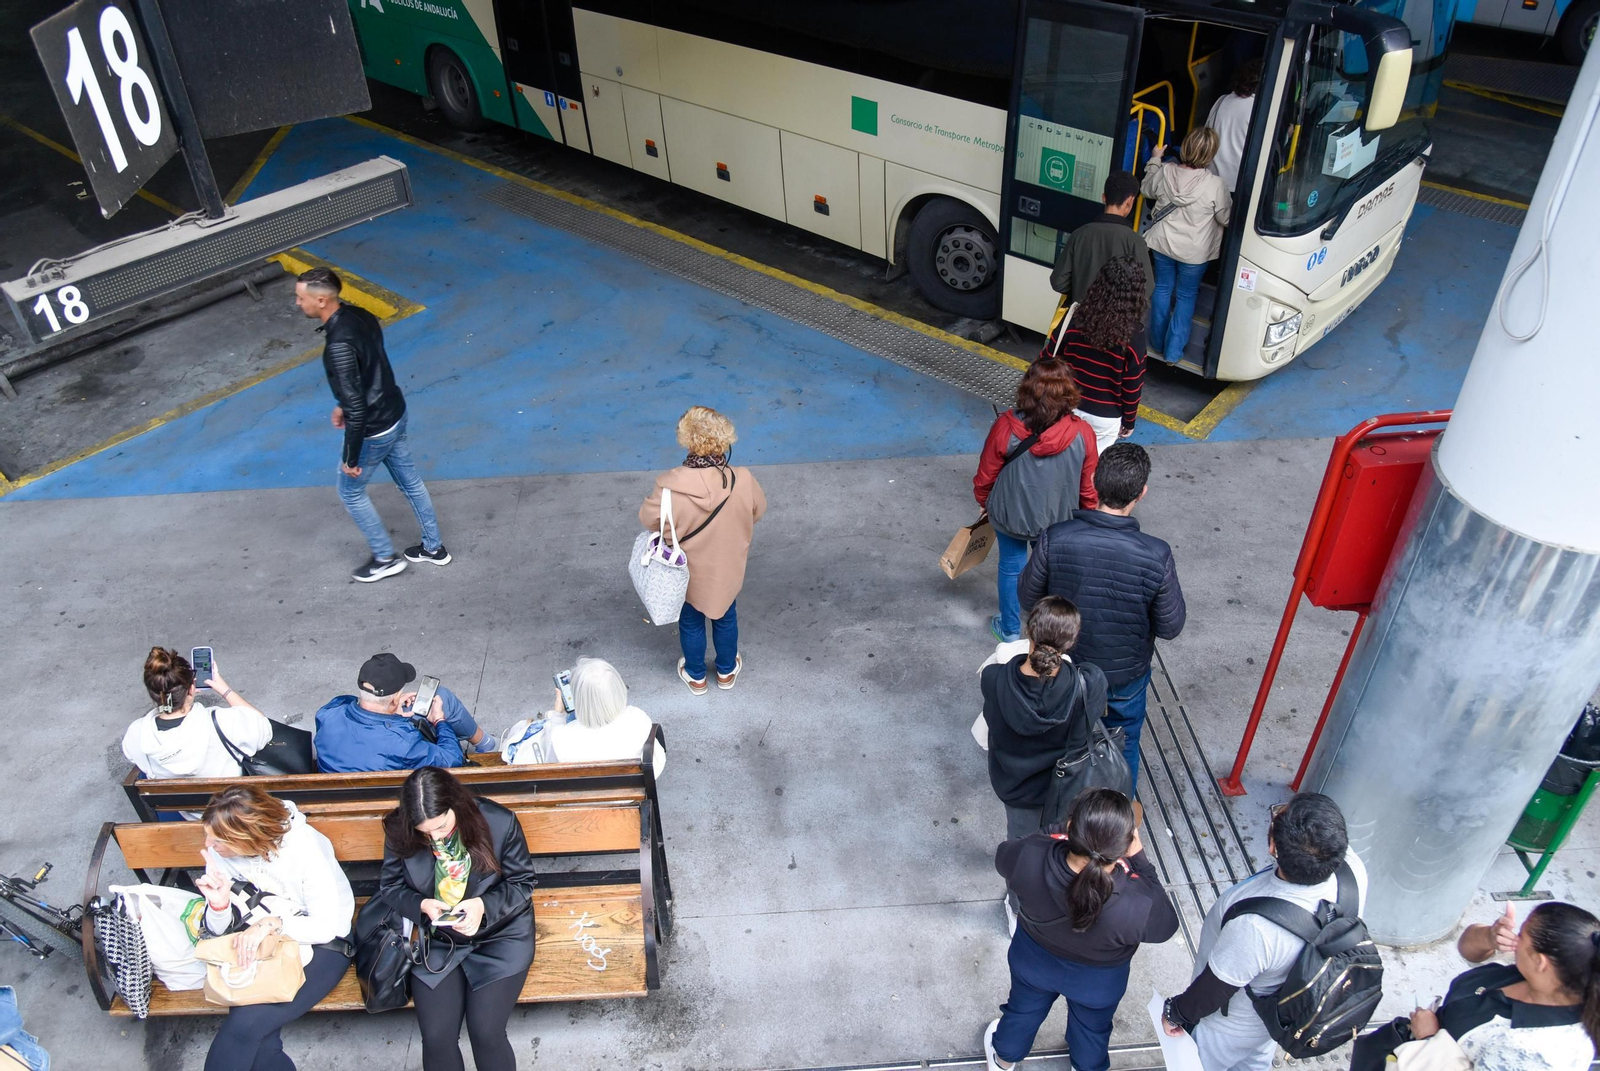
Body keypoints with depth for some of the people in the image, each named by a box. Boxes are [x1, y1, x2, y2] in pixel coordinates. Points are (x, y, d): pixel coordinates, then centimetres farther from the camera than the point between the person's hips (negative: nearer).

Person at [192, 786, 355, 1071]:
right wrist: (219, 904, -23)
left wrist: (272, 923, -34)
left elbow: (327, 926, -21)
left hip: (319, 945, -4)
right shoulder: (219, 850, -9)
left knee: (246, 1024, -24)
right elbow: (219, 930, -2)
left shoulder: (305, 848, -23)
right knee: (257, 1041, -22)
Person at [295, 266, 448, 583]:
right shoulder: (360, 315, -5)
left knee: (350, 491, 16)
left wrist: (350, 458, -19)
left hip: (373, 430, -8)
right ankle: (434, 547, 39)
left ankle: (386, 558, 30)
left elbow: (357, 407, -30)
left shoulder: (338, 346, -33)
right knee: (409, 481, 23)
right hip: (396, 414, 9)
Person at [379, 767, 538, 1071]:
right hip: (436, 941, 2)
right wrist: (422, 905, -16)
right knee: (436, 1038, -15)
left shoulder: (499, 822, -16)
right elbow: (390, 886, 5)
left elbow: (524, 882, -5)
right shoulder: (399, 832, -10)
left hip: (499, 935, -2)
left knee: (486, 1032, -18)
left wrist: (484, 906, -23)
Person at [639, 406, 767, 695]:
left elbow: (647, 519, -14)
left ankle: (695, 676, 49)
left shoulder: (670, 487, -34)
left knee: (690, 623, 27)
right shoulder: (743, 481, -29)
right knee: (725, 618, 29)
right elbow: (758, 511, -8)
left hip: (687, 573, -1)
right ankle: (726, 671, 52)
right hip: (727, 570, 1)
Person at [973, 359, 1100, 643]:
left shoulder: (1005, 427, -27)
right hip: (1058, 520, 1)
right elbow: (1089, 487, -10)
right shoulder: (1082, 434, -24)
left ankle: (1010, 629, 42)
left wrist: (985, 504, 9)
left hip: (1010, 515, -1)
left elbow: (985, 478, -12)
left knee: (1011, 567, 23)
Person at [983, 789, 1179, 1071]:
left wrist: (1070, 834, -7)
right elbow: (1165, 925, -17)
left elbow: (1003, 859, -13)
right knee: (1091, 1029, 34)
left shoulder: (1030, 856, -39)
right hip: (1098, 981, -1)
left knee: (1023, 1010, 34)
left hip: (1033, 961, 1)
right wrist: (1138, 858, -19)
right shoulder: (1138, 905, -43)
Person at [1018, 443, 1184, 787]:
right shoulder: (1156, 555, -30)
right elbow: (1170, 627, -16)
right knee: (1123, 746, 27)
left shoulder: (1055, 539, -28)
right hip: (1125, 674, -1)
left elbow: (1027, 597, -11)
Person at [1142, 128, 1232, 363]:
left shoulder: (1165, 172, -16)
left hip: (1162, 244, 3)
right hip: (1194, 253, -3)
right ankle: (1173, 351, 18)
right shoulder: (1215, 185, -25)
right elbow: (1226, 218, -10)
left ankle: (1158, 343, 33)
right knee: (1186, 296, 14)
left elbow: (1148, 190, 8)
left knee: (1162, 288, 21)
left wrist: (1155, 159, 18)